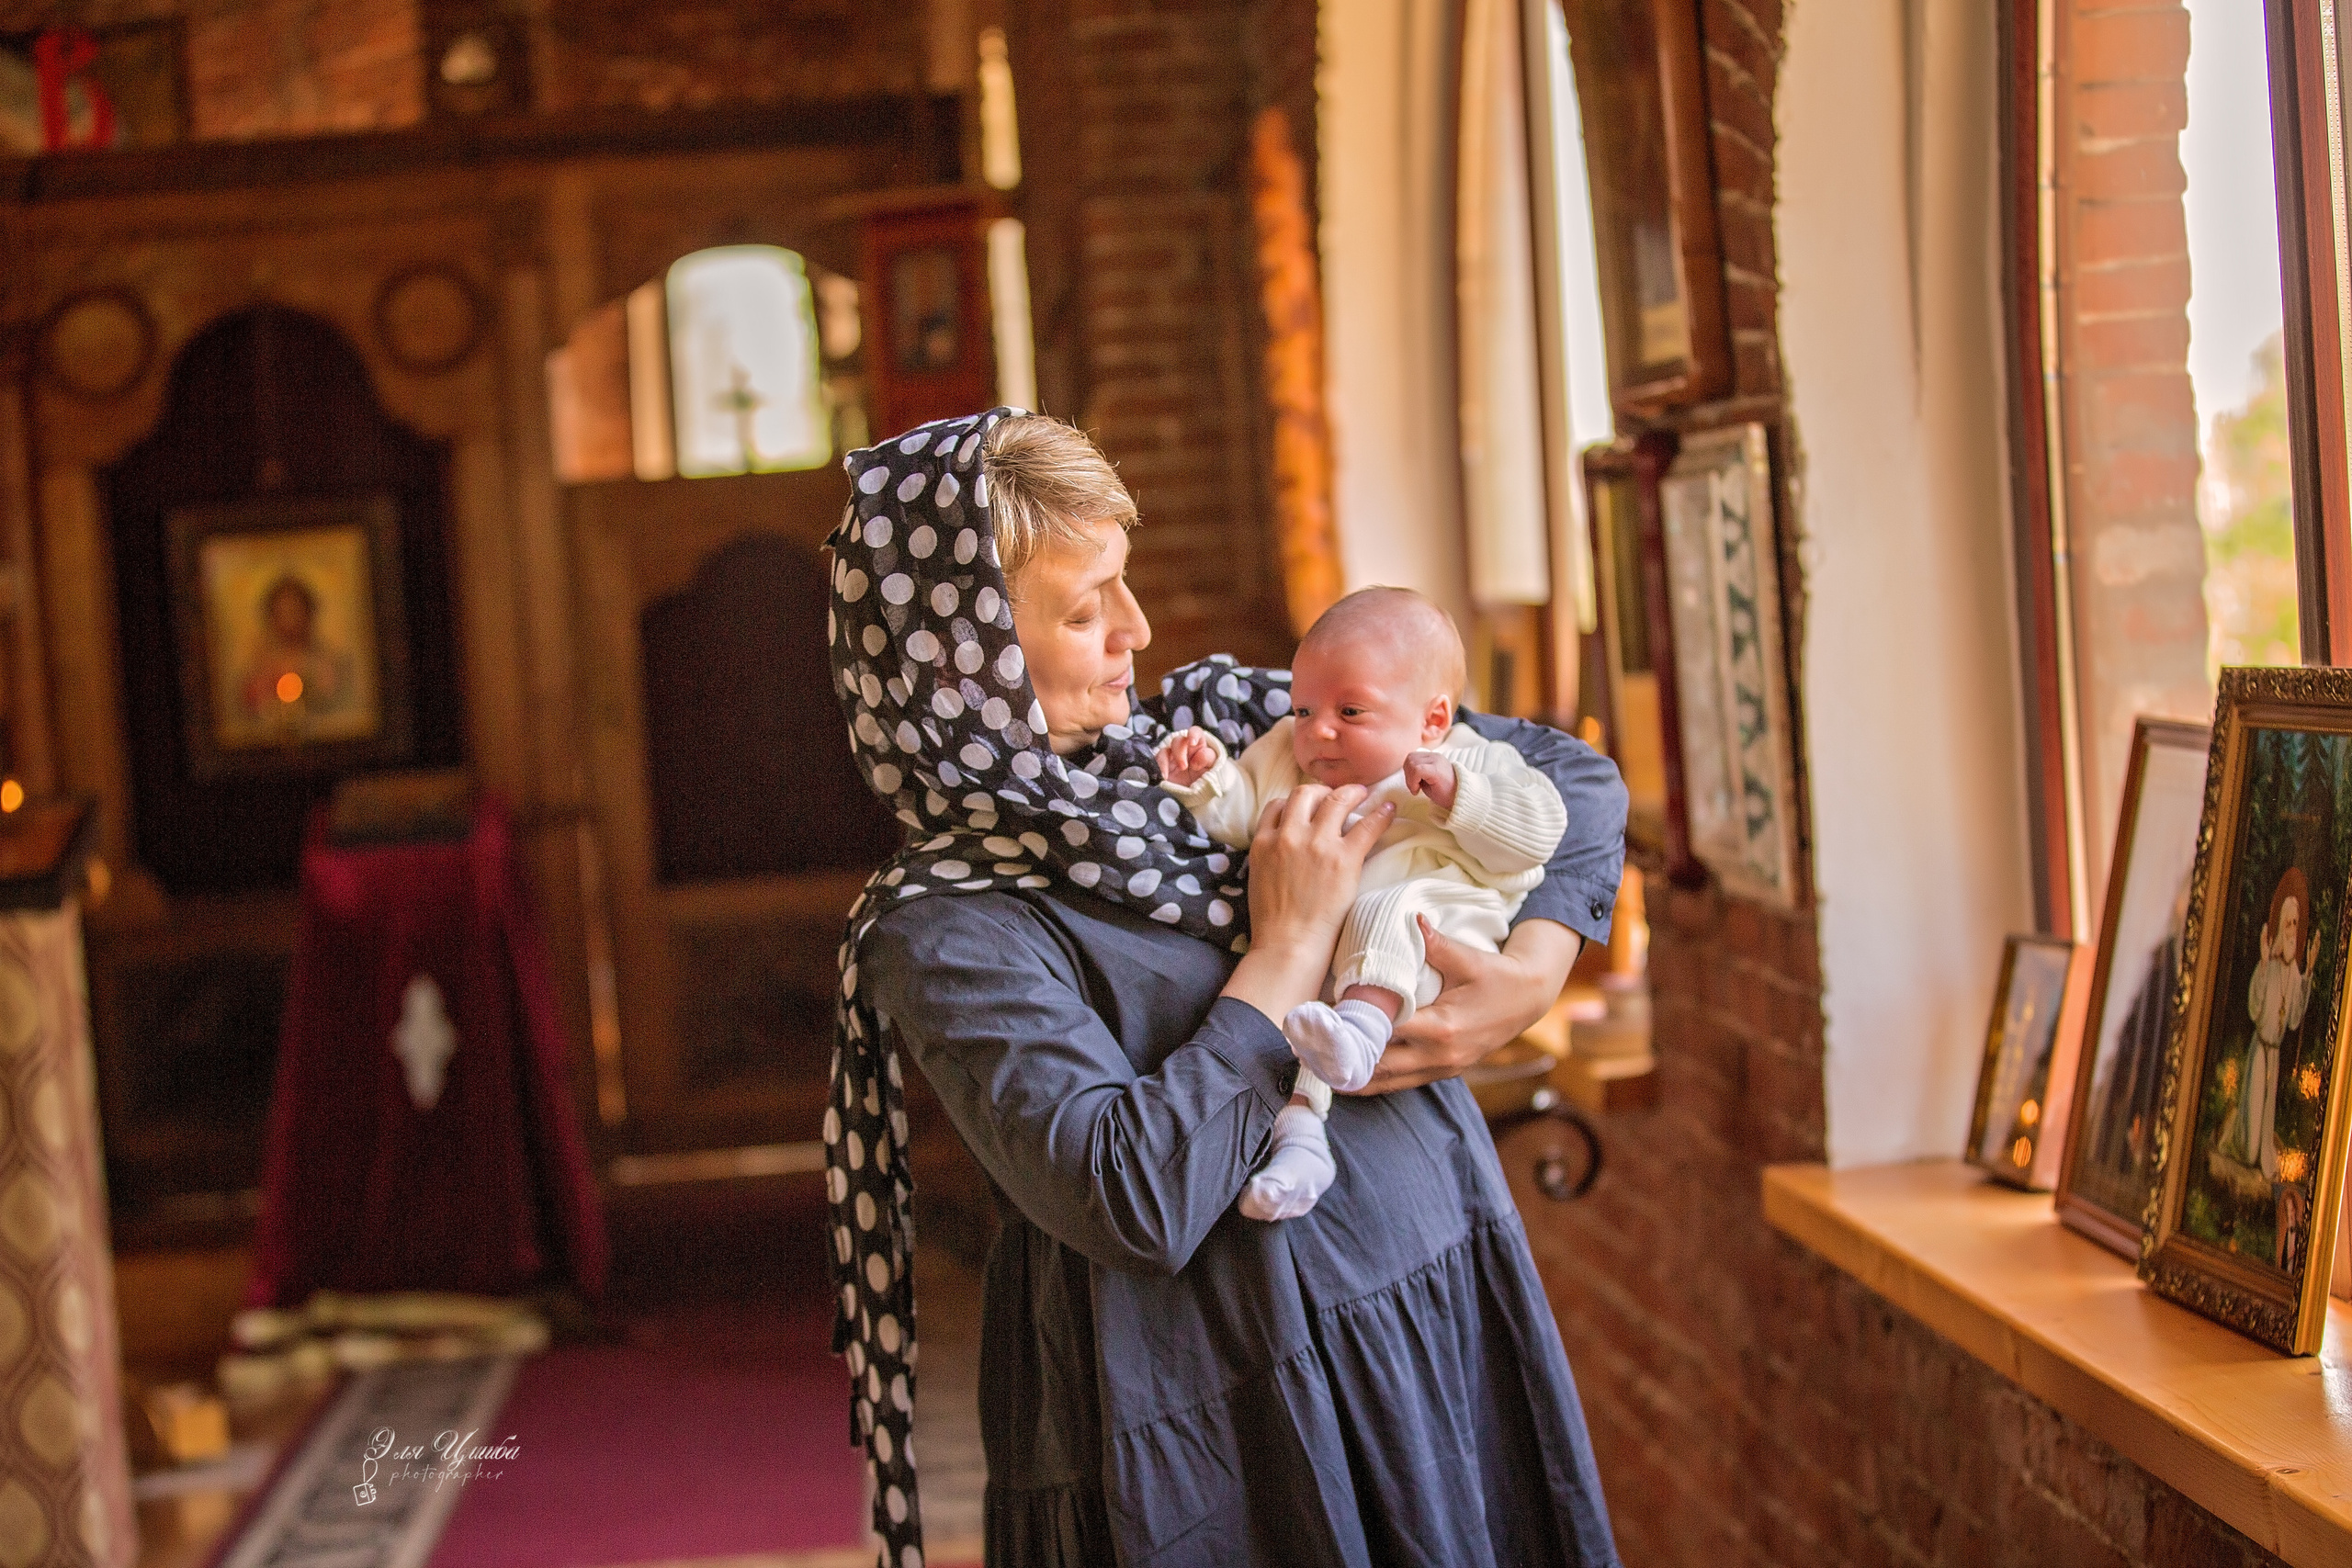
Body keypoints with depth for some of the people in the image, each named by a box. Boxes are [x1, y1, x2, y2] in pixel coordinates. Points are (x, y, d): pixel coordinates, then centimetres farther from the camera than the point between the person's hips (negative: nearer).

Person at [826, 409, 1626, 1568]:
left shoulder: (1219, 721, 4)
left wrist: (1533, 976, -8)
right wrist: (1287, 951, -17)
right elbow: (1133, 1200, -26)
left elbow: (1568, 776, 10)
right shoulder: (947, 930, -14)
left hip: (1449, 1324, 6)